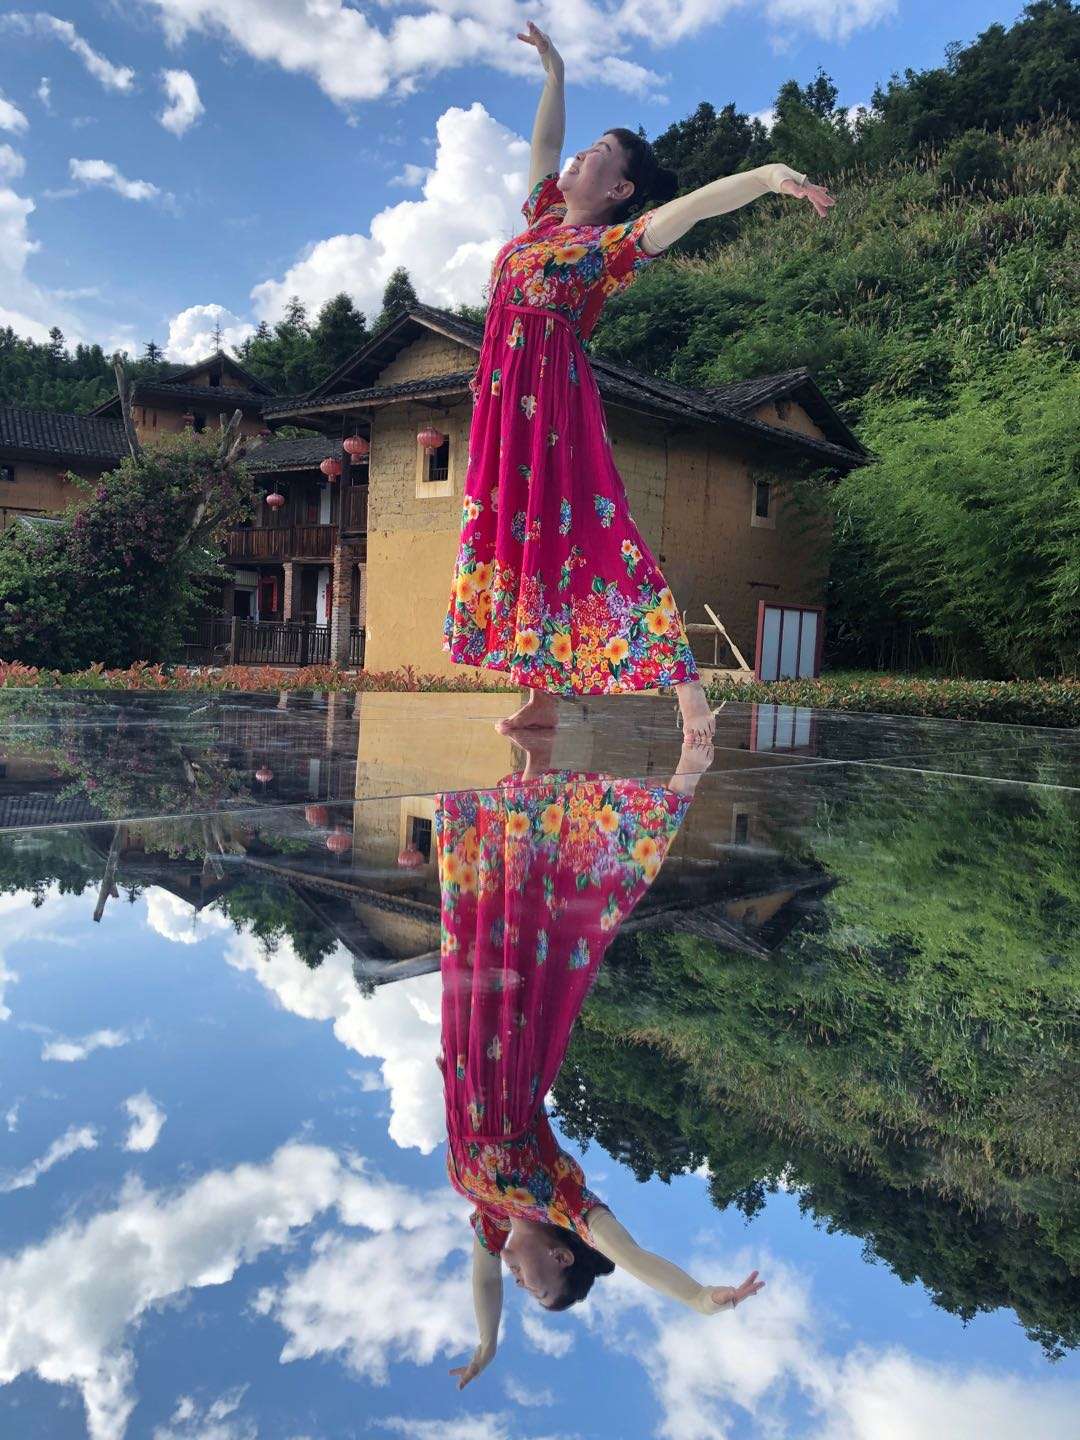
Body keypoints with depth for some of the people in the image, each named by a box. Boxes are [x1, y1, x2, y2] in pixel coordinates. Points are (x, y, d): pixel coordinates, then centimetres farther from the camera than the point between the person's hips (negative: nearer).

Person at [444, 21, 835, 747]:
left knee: (577, 530, -15)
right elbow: (543, 141, 35)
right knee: (515, 529, 4)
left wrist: (765, 175, -28)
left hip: (554, 395, -8)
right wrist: (555, 72, 37)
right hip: (505, 394, 8)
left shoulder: (613, 243, 0)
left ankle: (686, 686, -17)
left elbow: (688, 207, -15)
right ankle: (543, 698, 7)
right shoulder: (544, 215, 20)